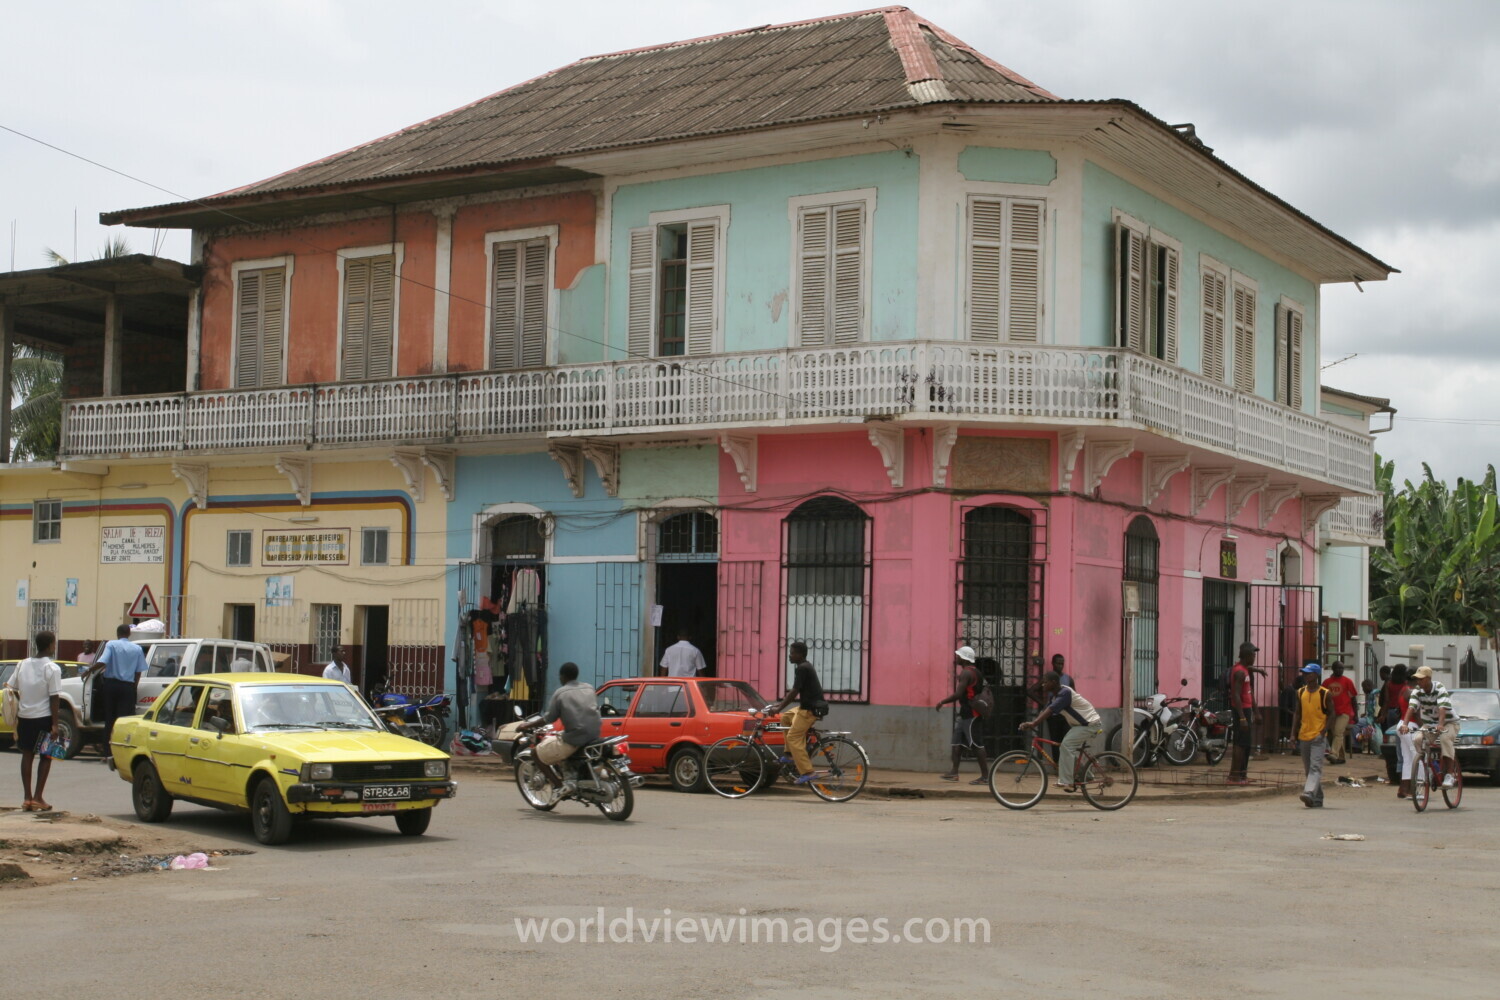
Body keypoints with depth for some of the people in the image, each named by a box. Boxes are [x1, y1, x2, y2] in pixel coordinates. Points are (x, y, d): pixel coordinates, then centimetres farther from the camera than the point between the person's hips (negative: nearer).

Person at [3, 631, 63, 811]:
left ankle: (27, 798, 9)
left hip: (24, 716, 5)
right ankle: (37, 798, 0)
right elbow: (54, 698, -14)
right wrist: (55, 725, -12)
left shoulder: (22, 664, 3)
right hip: (43, 717, -5)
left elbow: (11, 688, 6)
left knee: (27, 755, 11)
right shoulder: (52, 668, -12)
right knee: (46, 756, 5)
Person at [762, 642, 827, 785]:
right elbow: (793, 691, 22)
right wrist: (779, 704, 20)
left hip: (810, 709, -10)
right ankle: (792, 753, 20)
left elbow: (794, 692, -19)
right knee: (786, 718, 24)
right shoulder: (805, 667, 16)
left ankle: (807, 772, -15)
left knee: (793, 738, -10)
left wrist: (779, 708, -15)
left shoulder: (802, 669, -15)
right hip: (807, 706, 10)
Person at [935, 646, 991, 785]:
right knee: (957, 742, 11)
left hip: (970, 714, -10)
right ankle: (954, 772, 12)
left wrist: (941, 703, -14)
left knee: (977, 745, -7)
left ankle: (985, 776, -5)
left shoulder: (966, 673, -16)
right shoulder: (975, 671, 15)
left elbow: (958, 694, -24)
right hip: (966, 713, 10)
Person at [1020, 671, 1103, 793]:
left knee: (1066, 744, -21)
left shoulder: (1065, 692, -25)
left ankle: (1066, 782, -21)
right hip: (1078, 724, 10)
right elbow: (1045, 711, -5)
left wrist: (1033, 723, -44)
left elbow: (1050, 710, -36)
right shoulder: (1053, 695, 3)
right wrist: (1030, 724, -20)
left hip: (1090, 724, -10)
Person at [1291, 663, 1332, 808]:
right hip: (1303, 736, 6)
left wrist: (1324, 732, -12)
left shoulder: (1325, 694, -5)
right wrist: (1294, 733, 6)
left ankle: (1309, 793, -29)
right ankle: (1318, 798, 20)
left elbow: (1331, 714, -2)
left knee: (1315, 767, -16)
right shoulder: (1301, 692, 9)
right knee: (1308, 769, 10)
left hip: (1318, 737, -6)